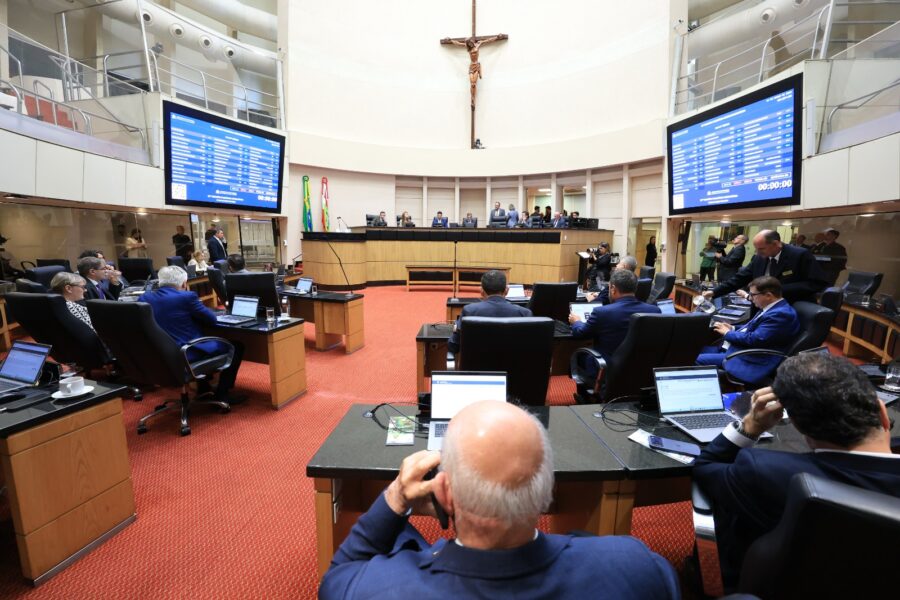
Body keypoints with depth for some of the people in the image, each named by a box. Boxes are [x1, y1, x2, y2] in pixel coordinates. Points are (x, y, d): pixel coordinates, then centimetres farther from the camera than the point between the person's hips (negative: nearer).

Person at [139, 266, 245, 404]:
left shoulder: (144, 297, 6)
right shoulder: (187, 297, -15)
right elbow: (212, 320, -4)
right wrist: (195, 313, 15)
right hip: (187, 355, -8)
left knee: (206, 338, 34)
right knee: (236, 345, 7)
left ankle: (204, 389, 34)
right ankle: (222, 394, 8)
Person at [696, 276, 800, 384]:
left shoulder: (781, 314, -23)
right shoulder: (774, 308, 10)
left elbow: (754, 339, -26)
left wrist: (728, 333, -10)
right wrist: (733, 328, 7)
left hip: (750, 361, -11)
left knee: (699, 359, -14)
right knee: (701, 350, 11)